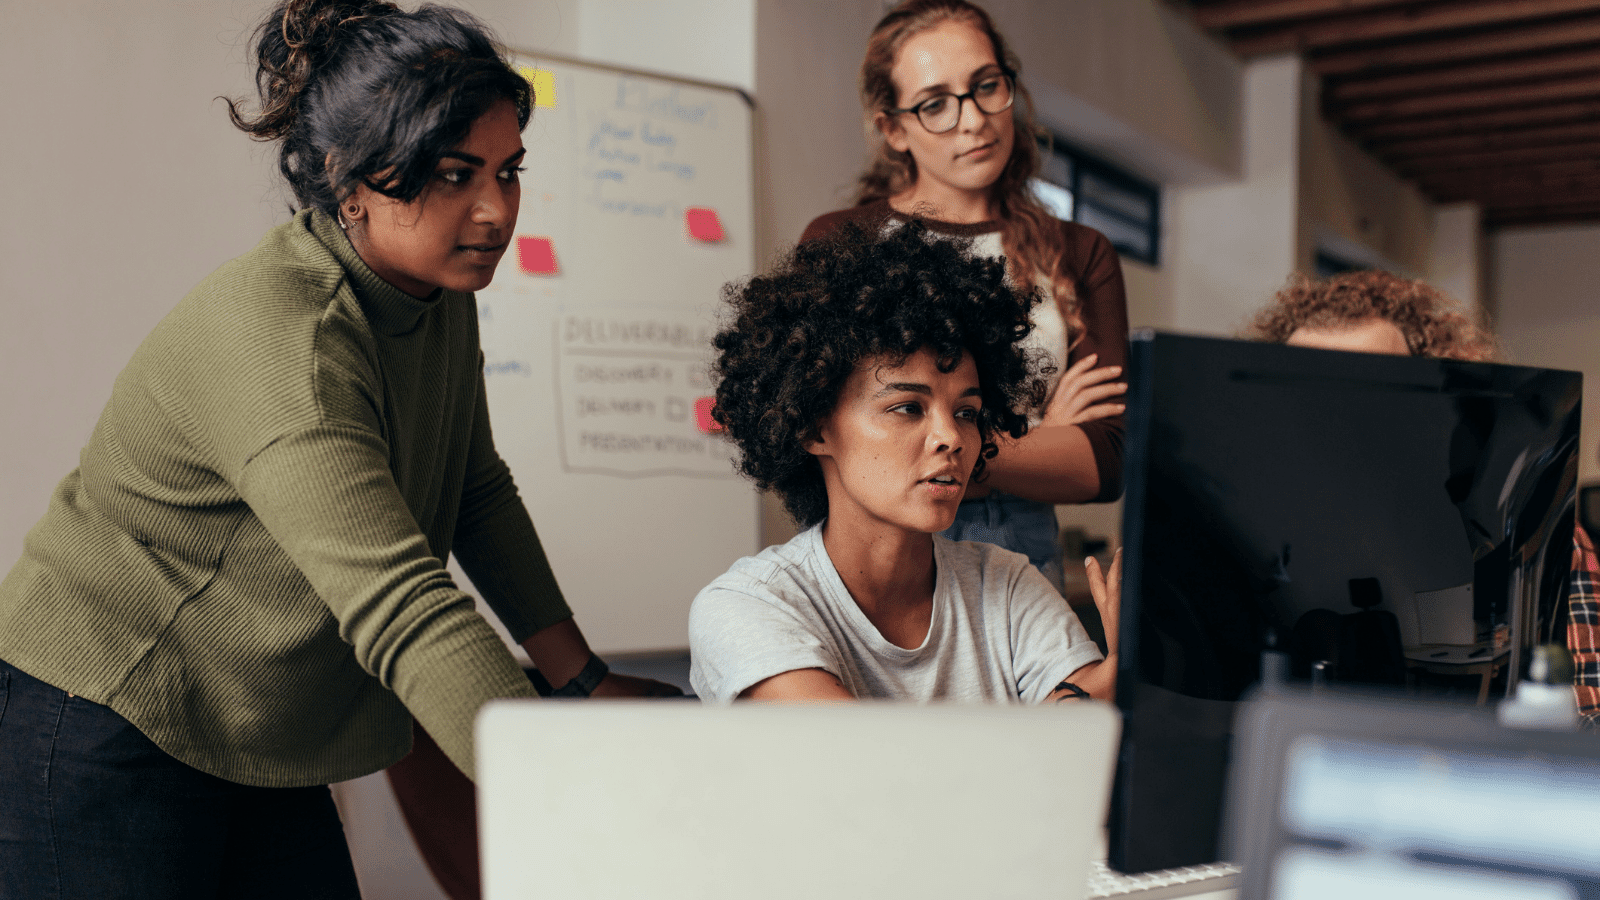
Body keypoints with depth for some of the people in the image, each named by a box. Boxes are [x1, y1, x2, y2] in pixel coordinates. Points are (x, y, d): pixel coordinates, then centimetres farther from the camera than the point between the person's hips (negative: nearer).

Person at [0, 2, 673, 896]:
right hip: (101, 744, -8)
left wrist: (584, 679, 4)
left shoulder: (442, 291, -2)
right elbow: (401, 610, -40)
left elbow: (478, 494, 9)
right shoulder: (276, 335, -31)